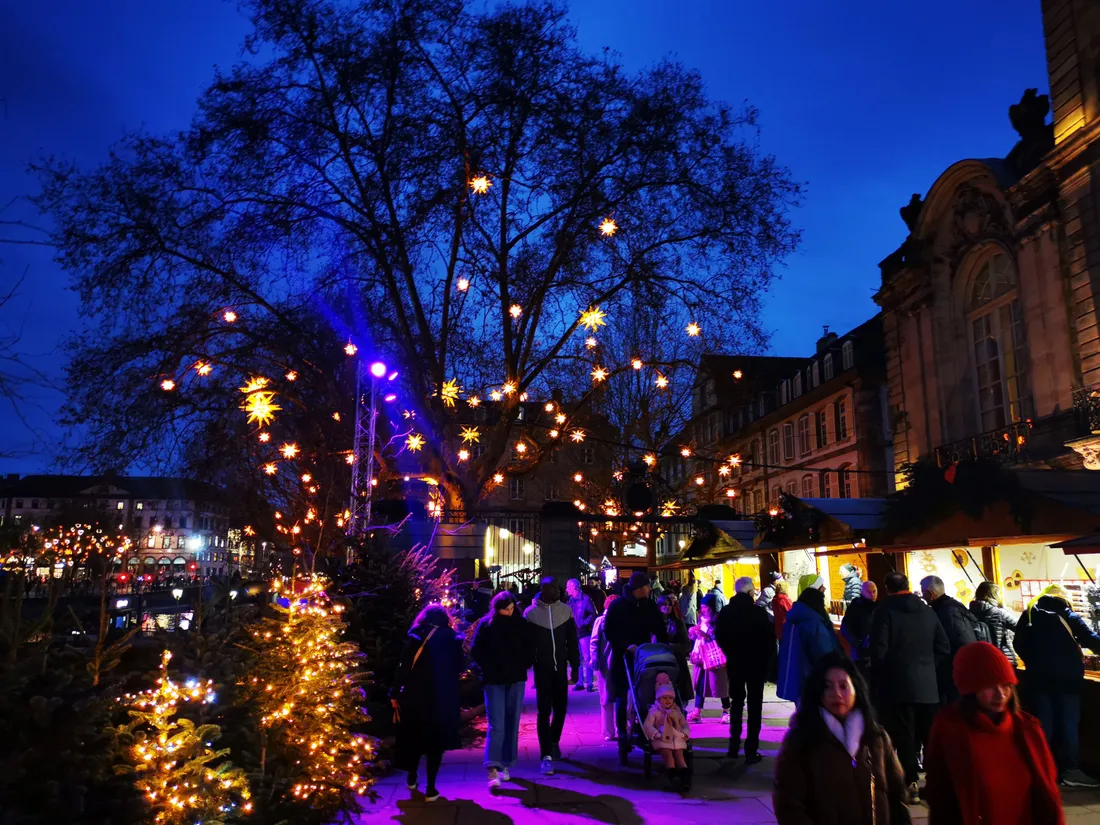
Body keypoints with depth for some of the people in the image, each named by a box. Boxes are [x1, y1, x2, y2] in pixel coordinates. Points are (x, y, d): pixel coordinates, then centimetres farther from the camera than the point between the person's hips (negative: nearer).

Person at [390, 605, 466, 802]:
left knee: (413, 737, 19)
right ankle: (430, 788, 4)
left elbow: (403, 667, -6)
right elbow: (460, 667, 6)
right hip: (442, 699, -1)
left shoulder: (415, 638, -3)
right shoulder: (452, 639, -1)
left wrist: (395, 693, 0)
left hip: (415, 697, 1)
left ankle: (412, 778, 33)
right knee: (436, 741, 8)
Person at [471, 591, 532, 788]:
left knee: (512, 724, 6)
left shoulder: (521, 624, 3)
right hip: (494, 681, -2)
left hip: (516, 680, 3)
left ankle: (506, 765, 18)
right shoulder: (486, 624, -2)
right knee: (496, 725, -10)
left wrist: (523, 667, 1)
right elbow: (476, 650, 1)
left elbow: (529, 650, 10)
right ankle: (493, 769, -11)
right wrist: (488, 669, -2)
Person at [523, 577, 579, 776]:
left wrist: (575, 665, 6)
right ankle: (546, 756, 0)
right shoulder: (531, 613, -6)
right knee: (544, 711, -3)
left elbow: (572, 640, 6)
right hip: (542, 669, -3)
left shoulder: (565, 610, 2)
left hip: (561, 668, 3)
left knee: (561, 708, 11)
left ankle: (554, 741, 34)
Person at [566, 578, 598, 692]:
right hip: (574, 633, 6)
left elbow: (593, 614, -9)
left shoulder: (585, 598, -7)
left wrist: (584, 623, -17)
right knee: (577, 658, 10)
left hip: (584, 632, -6)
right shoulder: (571, 600, 11)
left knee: (587, 658, -4)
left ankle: (589, 683, 1)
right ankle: (580, 682, 16)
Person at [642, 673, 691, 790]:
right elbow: (647, 725, -4)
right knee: (668, 754, -25)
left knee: (679, 755, -17)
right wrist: (658, 734, -18)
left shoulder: (677, 711, 19)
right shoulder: (654, 711, 5)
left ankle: (685, 776, -30)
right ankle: (673, 775, -36)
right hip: (662, 740, -3)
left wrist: (684, 734, -5)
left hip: (677, 738, 3)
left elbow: (685, 725, 18)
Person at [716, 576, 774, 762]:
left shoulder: (725, 612, -3)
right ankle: (751, 750, 4)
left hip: (734, 663, 4)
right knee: (754, 705, 4)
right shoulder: (759, 612, -16)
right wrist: (767, 658, 3)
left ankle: (734, 745, 17)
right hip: (756, 663, -3)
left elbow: (719, 637, 2)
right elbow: (769, 637, -12)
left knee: (736, 702, 17)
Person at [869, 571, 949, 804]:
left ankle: (911, 784, 0)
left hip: (897, 684, -4)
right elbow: (944, 647, 8)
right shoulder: (928, 611, 7)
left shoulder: (884, 611, -9)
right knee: (931, 735, 13)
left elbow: (878, 650, -14)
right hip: (927, 684, 5)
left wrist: (877, 679, 0)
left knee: (904, 736, 1)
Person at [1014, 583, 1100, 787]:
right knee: (1068, 724, 3)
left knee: (1043, 725, 6)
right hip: (1067, 677, -2)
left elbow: (1019, 645, 6)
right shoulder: (1068, 616, 1)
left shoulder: (1029, 615, 8)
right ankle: (1070, 770, 2)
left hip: (1038, 678, 2)